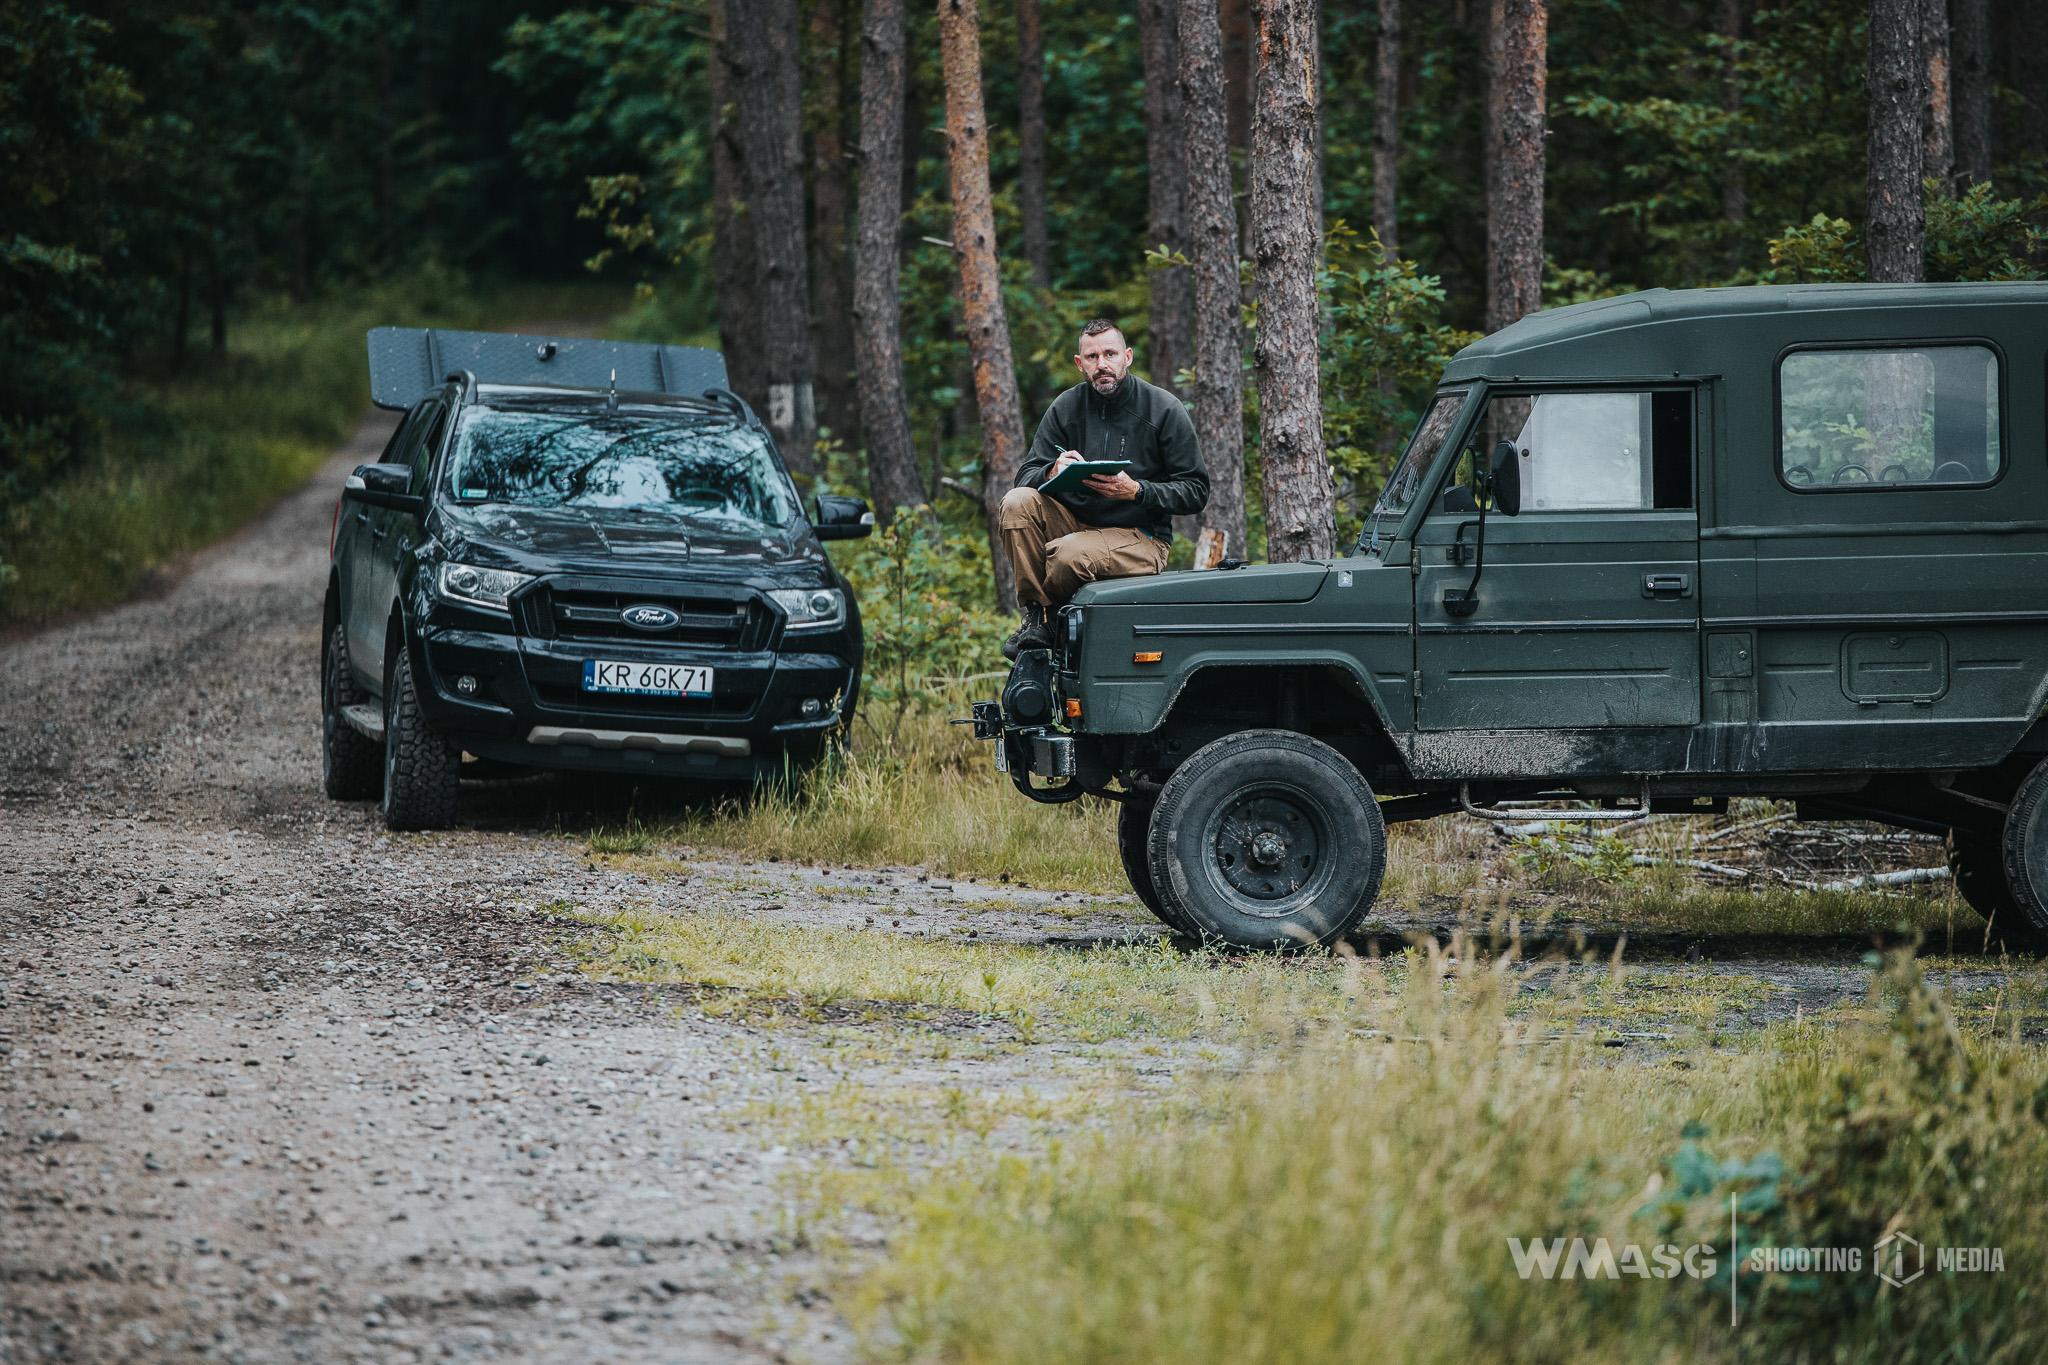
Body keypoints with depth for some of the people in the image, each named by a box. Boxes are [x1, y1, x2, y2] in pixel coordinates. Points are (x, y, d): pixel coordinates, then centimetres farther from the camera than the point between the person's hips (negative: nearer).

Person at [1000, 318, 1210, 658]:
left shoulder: (1164, 410, -6)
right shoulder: (1066, 408, 5)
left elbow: (1196, 492, -7)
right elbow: (1026, 475, 4)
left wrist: (1137, 491, -23)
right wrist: (1052, 473, -21)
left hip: (1141, 538, -5)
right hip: (1076, 523, 5)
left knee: (1069, 553, -34)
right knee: (1017, 503, -22)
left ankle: (1046, 613, -1)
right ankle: (1034, 615, -15)